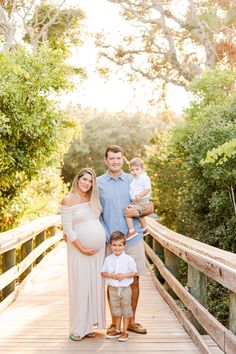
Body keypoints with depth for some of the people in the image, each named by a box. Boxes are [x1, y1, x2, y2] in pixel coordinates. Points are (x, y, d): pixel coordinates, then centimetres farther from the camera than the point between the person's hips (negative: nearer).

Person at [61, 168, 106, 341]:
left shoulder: (94, 199, 8)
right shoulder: (68, 200, -8)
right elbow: (67, 229, -11)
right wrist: (82, 249, -14)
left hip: (98, 249, 5)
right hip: (78, 249, -5)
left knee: (95, 285, 7)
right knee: (80, 286, -2)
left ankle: (89, 324, 18)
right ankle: (77, 328, 8)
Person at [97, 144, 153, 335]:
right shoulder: (98, 183, 2)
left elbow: (150, 207, 10)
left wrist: (137, 212, -10)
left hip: (133, 238, 1)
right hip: (110, 240, -1)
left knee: (134, 280, 7)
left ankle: (131, 320, 22)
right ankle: (114, 322, 19)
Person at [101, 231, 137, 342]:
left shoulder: (129, 259, -10)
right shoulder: (108, 259, -2)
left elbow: (134, 272, -4)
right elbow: (103, 273, 4)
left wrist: (124, 275, -19)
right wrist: (110, 275, -15)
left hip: (125, 288, -3)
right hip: (113, 289, 3)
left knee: (126, 310, 7)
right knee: (116, 310, 16)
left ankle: (124, 331, 20)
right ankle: (117, 330, 31)